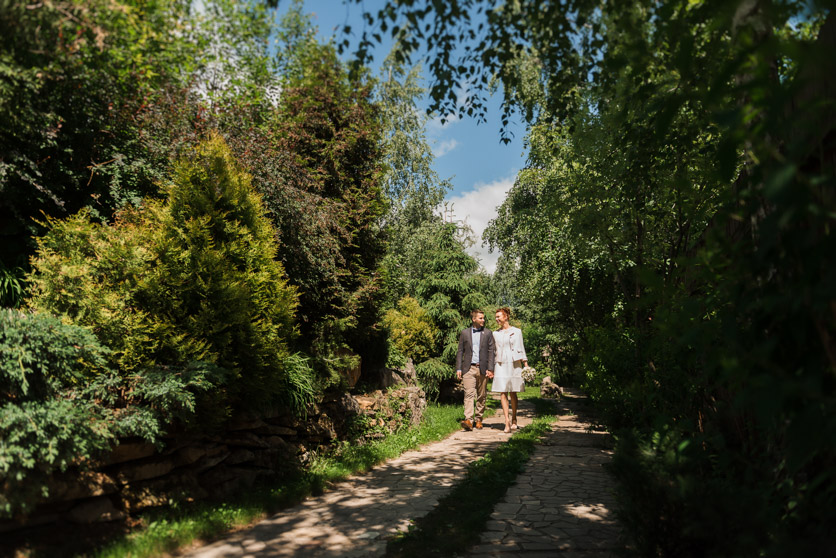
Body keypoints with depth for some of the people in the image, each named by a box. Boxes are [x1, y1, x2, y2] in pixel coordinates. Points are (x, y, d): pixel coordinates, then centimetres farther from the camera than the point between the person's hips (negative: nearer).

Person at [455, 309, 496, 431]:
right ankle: (468, 420, -19)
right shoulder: (464, 333, 9)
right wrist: (458, 368, 1)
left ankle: (478, 420, 17)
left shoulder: (487, 333, 9)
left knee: (481, 396, 5)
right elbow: (460, 351, 9)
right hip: (468, 368, -1)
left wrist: (490, 368, -5)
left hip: (482, 369, 1)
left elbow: (491, 351, 5)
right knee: (469, 394, -12)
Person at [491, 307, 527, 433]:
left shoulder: (516, 331, 5)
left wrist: (526, 365, -1)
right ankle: (507, 422, -9)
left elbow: (521, 349, 6)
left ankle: (514, 419, 19)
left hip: (514, 364, -1)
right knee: (503, 393, -7)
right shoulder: (495, 333, 10)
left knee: (513, 393, 4)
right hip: (501, 365, 1)